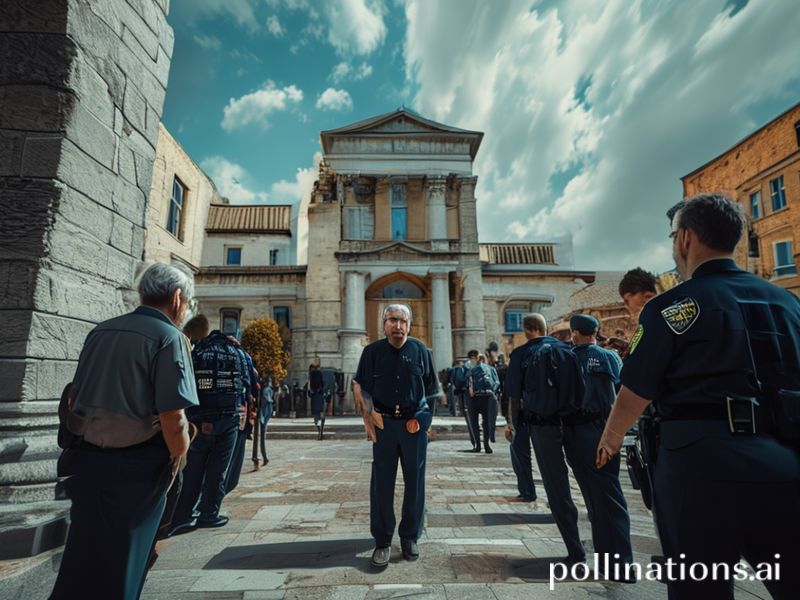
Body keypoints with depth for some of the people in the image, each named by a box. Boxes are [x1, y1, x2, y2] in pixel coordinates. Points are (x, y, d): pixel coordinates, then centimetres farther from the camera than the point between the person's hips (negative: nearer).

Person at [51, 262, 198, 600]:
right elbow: (173, 420, -21)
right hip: (136, 467, -6)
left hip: (87, 461, 6)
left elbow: (73, 400, 13)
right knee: (120, 561, 13)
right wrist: (178, 458, -5)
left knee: (81, 556, 21)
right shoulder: (168, 337, -16)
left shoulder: (100, 332, 6)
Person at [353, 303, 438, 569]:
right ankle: (382, 542, 21)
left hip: (414, 424, 1)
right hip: (384, 424, 0)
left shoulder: (420, 350, 0)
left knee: (414, 483, 11)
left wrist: (422, 416, 5)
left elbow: (431, 389, 8)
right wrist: (369, 420, 0)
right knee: (382, 484, 6)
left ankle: (410, 537, 29)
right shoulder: (372, 351, -1)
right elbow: (360, 387, 4)